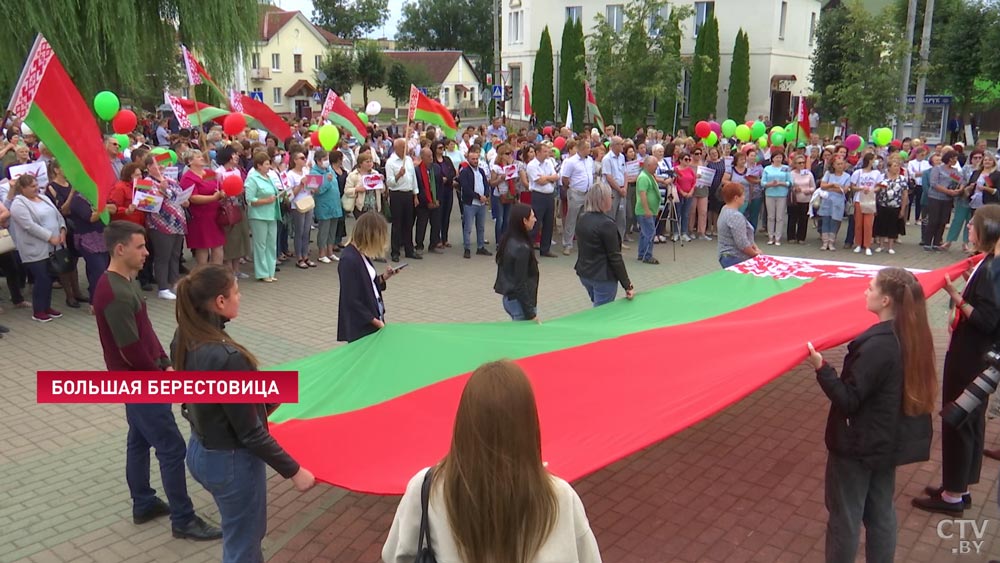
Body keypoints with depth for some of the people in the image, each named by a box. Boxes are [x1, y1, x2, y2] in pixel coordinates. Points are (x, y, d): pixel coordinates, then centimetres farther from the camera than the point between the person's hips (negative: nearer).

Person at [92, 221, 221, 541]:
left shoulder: (125, 282, 5)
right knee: (172, 448, -2)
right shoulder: (116, 294, -27)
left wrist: (165, 363, 7)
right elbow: (131, 352, -25)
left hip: (137, 380, 10)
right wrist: (162, 374, -10)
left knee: (140, 441, 21)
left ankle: (144, 504, 36)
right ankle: (183, 520, 9)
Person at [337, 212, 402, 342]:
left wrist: (384, 277, 1)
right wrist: (375, 321, -15)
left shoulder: (362, 254, 5)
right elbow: (351, 300, -20)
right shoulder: (349, 259, -20)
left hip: (373, 316, 8)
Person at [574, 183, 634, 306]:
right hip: (603, 277, -8)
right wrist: (627, 285, -13)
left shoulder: (581, 219, 4)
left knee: (599, 309, 24)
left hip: (583, 273, 8)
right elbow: (615, 258, -19)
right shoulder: (607, 224, -20)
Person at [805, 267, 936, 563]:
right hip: (888, 440, 8)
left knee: (845, 517, 9)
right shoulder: (914, 336, -3)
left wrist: (821, 367, -28)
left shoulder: (877, 345, -28)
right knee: (881, 513, 22)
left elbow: (848, 399, -24)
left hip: (859, 444, -8)